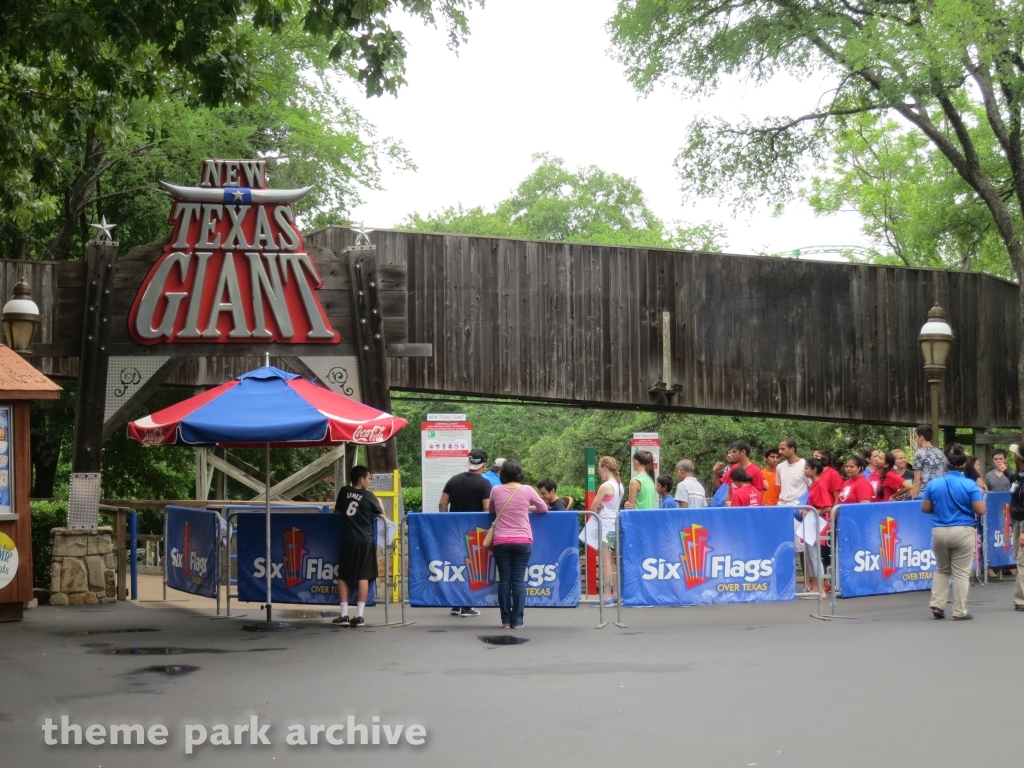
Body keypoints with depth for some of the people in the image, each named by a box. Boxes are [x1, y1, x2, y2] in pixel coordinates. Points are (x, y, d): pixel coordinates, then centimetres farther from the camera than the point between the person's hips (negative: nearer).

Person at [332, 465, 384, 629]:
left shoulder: (343, 492, 4)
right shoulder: (368, 495, -3)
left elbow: (337, 511, 19)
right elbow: (381, 514, 9)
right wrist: (379, 502, 26)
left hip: (347, 541, 2)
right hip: (365, 541, -2)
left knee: (343, 577, 9)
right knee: (363, 577, 1)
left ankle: (344, 615, 2)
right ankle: (359, 616, -3)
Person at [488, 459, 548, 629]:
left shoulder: (495, 490, 1)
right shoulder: (526, 490, -3)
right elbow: (544, 508, 10)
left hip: (501, 542, 1)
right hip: (522, 542, -1)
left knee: (504, 580, 4)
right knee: (519, 580, 0)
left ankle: (506, 620, 3)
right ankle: (517, 620, -3)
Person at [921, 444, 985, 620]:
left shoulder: (933, 483, -2)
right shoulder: (970, 485, -10)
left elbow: (925, 508, 3)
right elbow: (981, 510, -10)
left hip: (939, 532, 3)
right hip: (963, 532, -3)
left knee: (941, 570, 20)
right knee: (961, 573, 5)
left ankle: (937, 605, 10)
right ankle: (959, 611, 7)